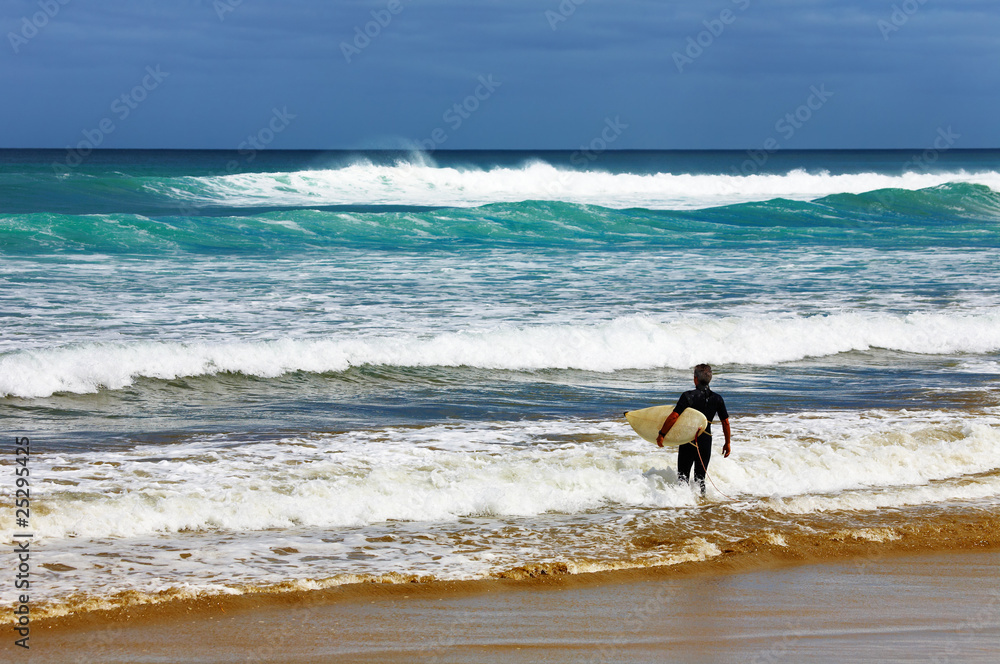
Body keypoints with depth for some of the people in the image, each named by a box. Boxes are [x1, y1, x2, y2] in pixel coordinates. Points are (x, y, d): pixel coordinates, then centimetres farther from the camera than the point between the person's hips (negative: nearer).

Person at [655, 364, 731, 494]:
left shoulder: (688, 396, -12)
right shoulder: (717, 399, -1)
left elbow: (674, 416, -18)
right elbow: (725, 422, 3)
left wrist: (661, 434, -9)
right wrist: (727, 443, 13)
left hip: (688, 441, -3)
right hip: (706, 442, 3)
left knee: (683, 476, 8)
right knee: (700, 477, 15)